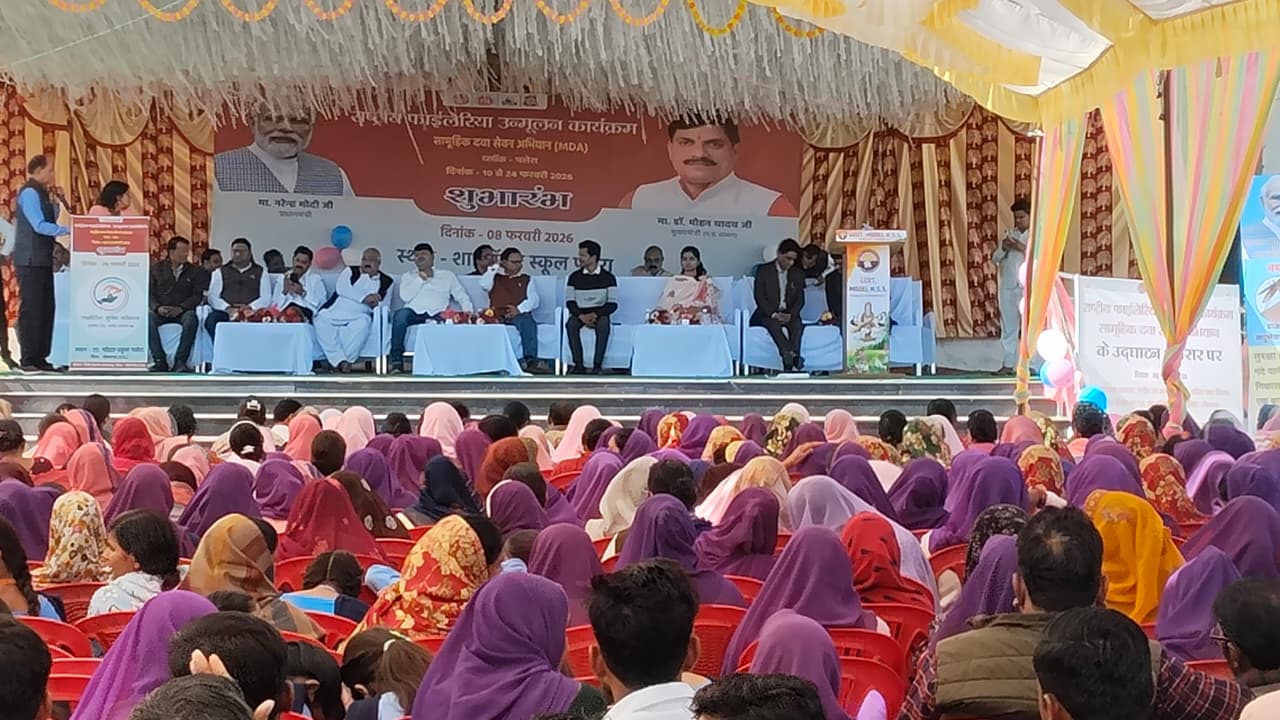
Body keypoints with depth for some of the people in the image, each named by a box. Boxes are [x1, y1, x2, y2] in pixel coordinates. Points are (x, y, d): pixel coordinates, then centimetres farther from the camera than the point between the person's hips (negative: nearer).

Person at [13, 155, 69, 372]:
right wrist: (68, 230, -17)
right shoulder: (29, 193, -11)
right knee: (31, 309, -7)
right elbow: (39, 226, -19)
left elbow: (49, 221, 17)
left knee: (46, 308, 10)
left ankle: (40, 357, 15)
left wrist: (57, 202, 7)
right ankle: (28, 360, -3)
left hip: (42, 260, 9)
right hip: (30, 261, -9)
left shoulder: (40, 193, 17)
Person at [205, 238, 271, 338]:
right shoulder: (220, 272, 25)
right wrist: (228, 308, -9)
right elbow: (213, 296, 12)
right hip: (225, 312, 2)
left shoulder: (261, 272, 22)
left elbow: (266, 298, 9)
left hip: (251, 312, -2)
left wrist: (250, 307, -12)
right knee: (212, 320, -34)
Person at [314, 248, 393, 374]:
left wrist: (375, 303, -16)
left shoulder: (386, 281, 18)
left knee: (363, 323, -36)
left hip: (358, 316, -1)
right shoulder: (351, 272, 18)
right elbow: (342, 288, -2)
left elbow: (383, 304, 8)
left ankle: (334, 361, -30)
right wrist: (365, 297, -10)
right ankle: (340, 360, -30)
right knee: (321, 320, -30)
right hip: (334, 311, 1)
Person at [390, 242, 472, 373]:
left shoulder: (447, 275, 26)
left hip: (436, 313, -1)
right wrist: (421, 278, 6)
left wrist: (468, 311, -1)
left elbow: (462, 297, 19)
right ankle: (397, 361, -33)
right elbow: (405, 296, 7)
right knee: (400, 315, -36)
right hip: (413, 311, 1)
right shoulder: (407, 276, 27)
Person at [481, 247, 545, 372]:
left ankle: (531, 359, -40)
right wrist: (494, 268, 4)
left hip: (519, 315, 0)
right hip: (497, 316, 0)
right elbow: (484, 285, -2)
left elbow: (533, 300, 9)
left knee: (528, 322, -34)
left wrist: (519, 309, -9)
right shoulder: (495, 277, 19)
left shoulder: (526, 279, 21)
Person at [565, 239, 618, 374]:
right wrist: (581, 316, -17)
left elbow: (612, 304, -4)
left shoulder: (608, 277, 0)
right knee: (570, 325, -31)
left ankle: (597, 366, -31)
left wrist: (595, 314, -20)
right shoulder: (574, 277, 6)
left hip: (600, 313, -2)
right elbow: (570, 302, 2)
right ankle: (578, 365, -29)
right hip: (580, 313, 2)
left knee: (603, 325, -36)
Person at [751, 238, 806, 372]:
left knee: (797, 324, -30)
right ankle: (792, 356, -52)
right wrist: (774, 314, -19)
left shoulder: (798, 273, 11)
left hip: (789, 315, 3)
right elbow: (759, 297, -6)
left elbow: (800, 299, 6)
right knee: (773, 324, -35)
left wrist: (790, 314, -15)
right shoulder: (764, 271, 1)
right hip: (767, 315, -3)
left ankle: (789, 361, -45)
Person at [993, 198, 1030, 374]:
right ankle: (1008, 364, 8)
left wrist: (1023, 248, -17)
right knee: (1008, 326, 5)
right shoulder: (1008, 234, 15)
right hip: (1008, 287, 4)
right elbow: (995, 258, 13)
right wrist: (1003, 248, -7)